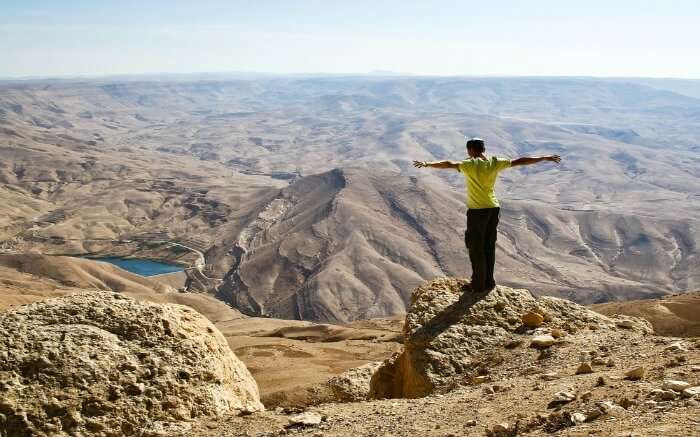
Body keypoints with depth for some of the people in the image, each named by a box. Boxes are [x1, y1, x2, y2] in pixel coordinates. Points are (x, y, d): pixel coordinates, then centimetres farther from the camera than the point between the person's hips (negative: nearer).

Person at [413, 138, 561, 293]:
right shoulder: (495, 163, 2)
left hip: (477, 210, -6)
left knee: (476, 249, 5)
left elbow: (449, 164, -26)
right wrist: (545, 158, 17)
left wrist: (428, 164, -34)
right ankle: (489, 283, 23)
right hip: (494, 209, 6)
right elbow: (520, 161, 8)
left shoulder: (470, 165, -12)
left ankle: (479, 285, 11)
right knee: (489, 247, 16)